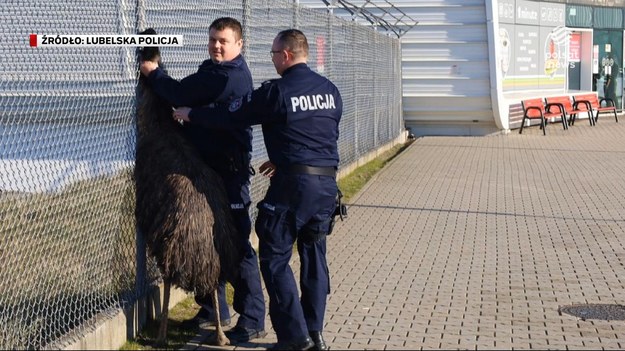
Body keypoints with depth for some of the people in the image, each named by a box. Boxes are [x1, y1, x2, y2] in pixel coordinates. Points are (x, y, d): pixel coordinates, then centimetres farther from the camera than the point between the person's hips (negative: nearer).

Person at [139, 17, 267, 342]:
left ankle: (252, 321, 1)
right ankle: (213, 310, 27)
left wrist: (153, 73, -4)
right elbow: (188, 100, 12)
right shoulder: (217, 71, 18)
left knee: (236, 245, -6)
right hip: (208, 167, 10)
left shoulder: (228, 76, -17)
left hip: (229, 172, -10)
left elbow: (180, 95, -19)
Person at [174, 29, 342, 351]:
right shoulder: (329, 89, 11)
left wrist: (190, 114, 9)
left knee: (275, 258, 2)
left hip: (293, 183, -7)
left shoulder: (277, 91, -10)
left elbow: (229, 116, -5)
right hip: (327, 182, 7)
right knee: (314, 255, 13)